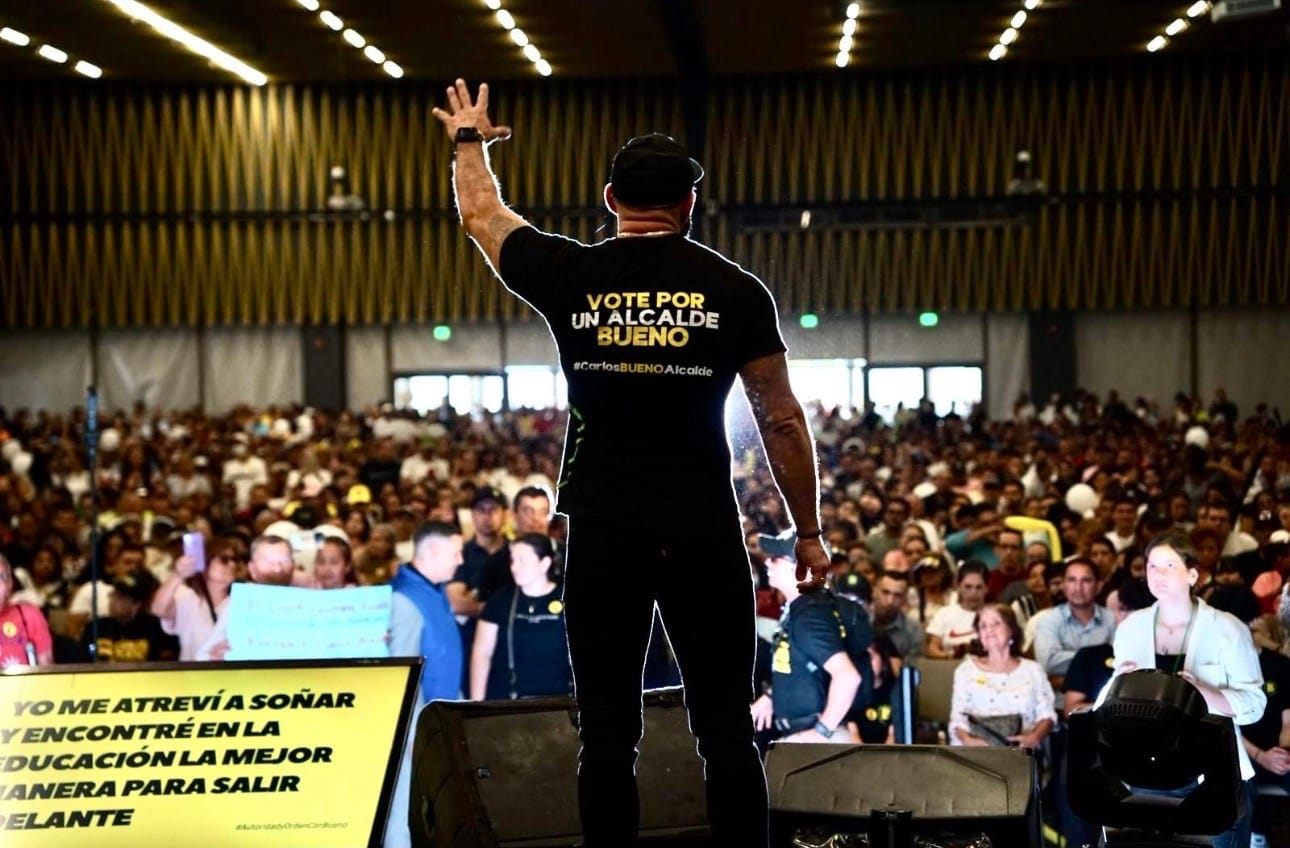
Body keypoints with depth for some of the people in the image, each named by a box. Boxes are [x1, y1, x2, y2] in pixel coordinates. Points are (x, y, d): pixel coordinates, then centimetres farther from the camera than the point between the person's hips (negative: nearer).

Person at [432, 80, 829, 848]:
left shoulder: (570, 278, 1)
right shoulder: (735, 290, -1)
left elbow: (482, 214, 20)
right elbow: (782, 421, 2)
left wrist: (470, 140, 40)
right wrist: (809, 533, 11)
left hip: (603, 532, 1)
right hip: (703, 531, -1)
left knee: (609, 734, 5)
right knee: (727, 730, 4)